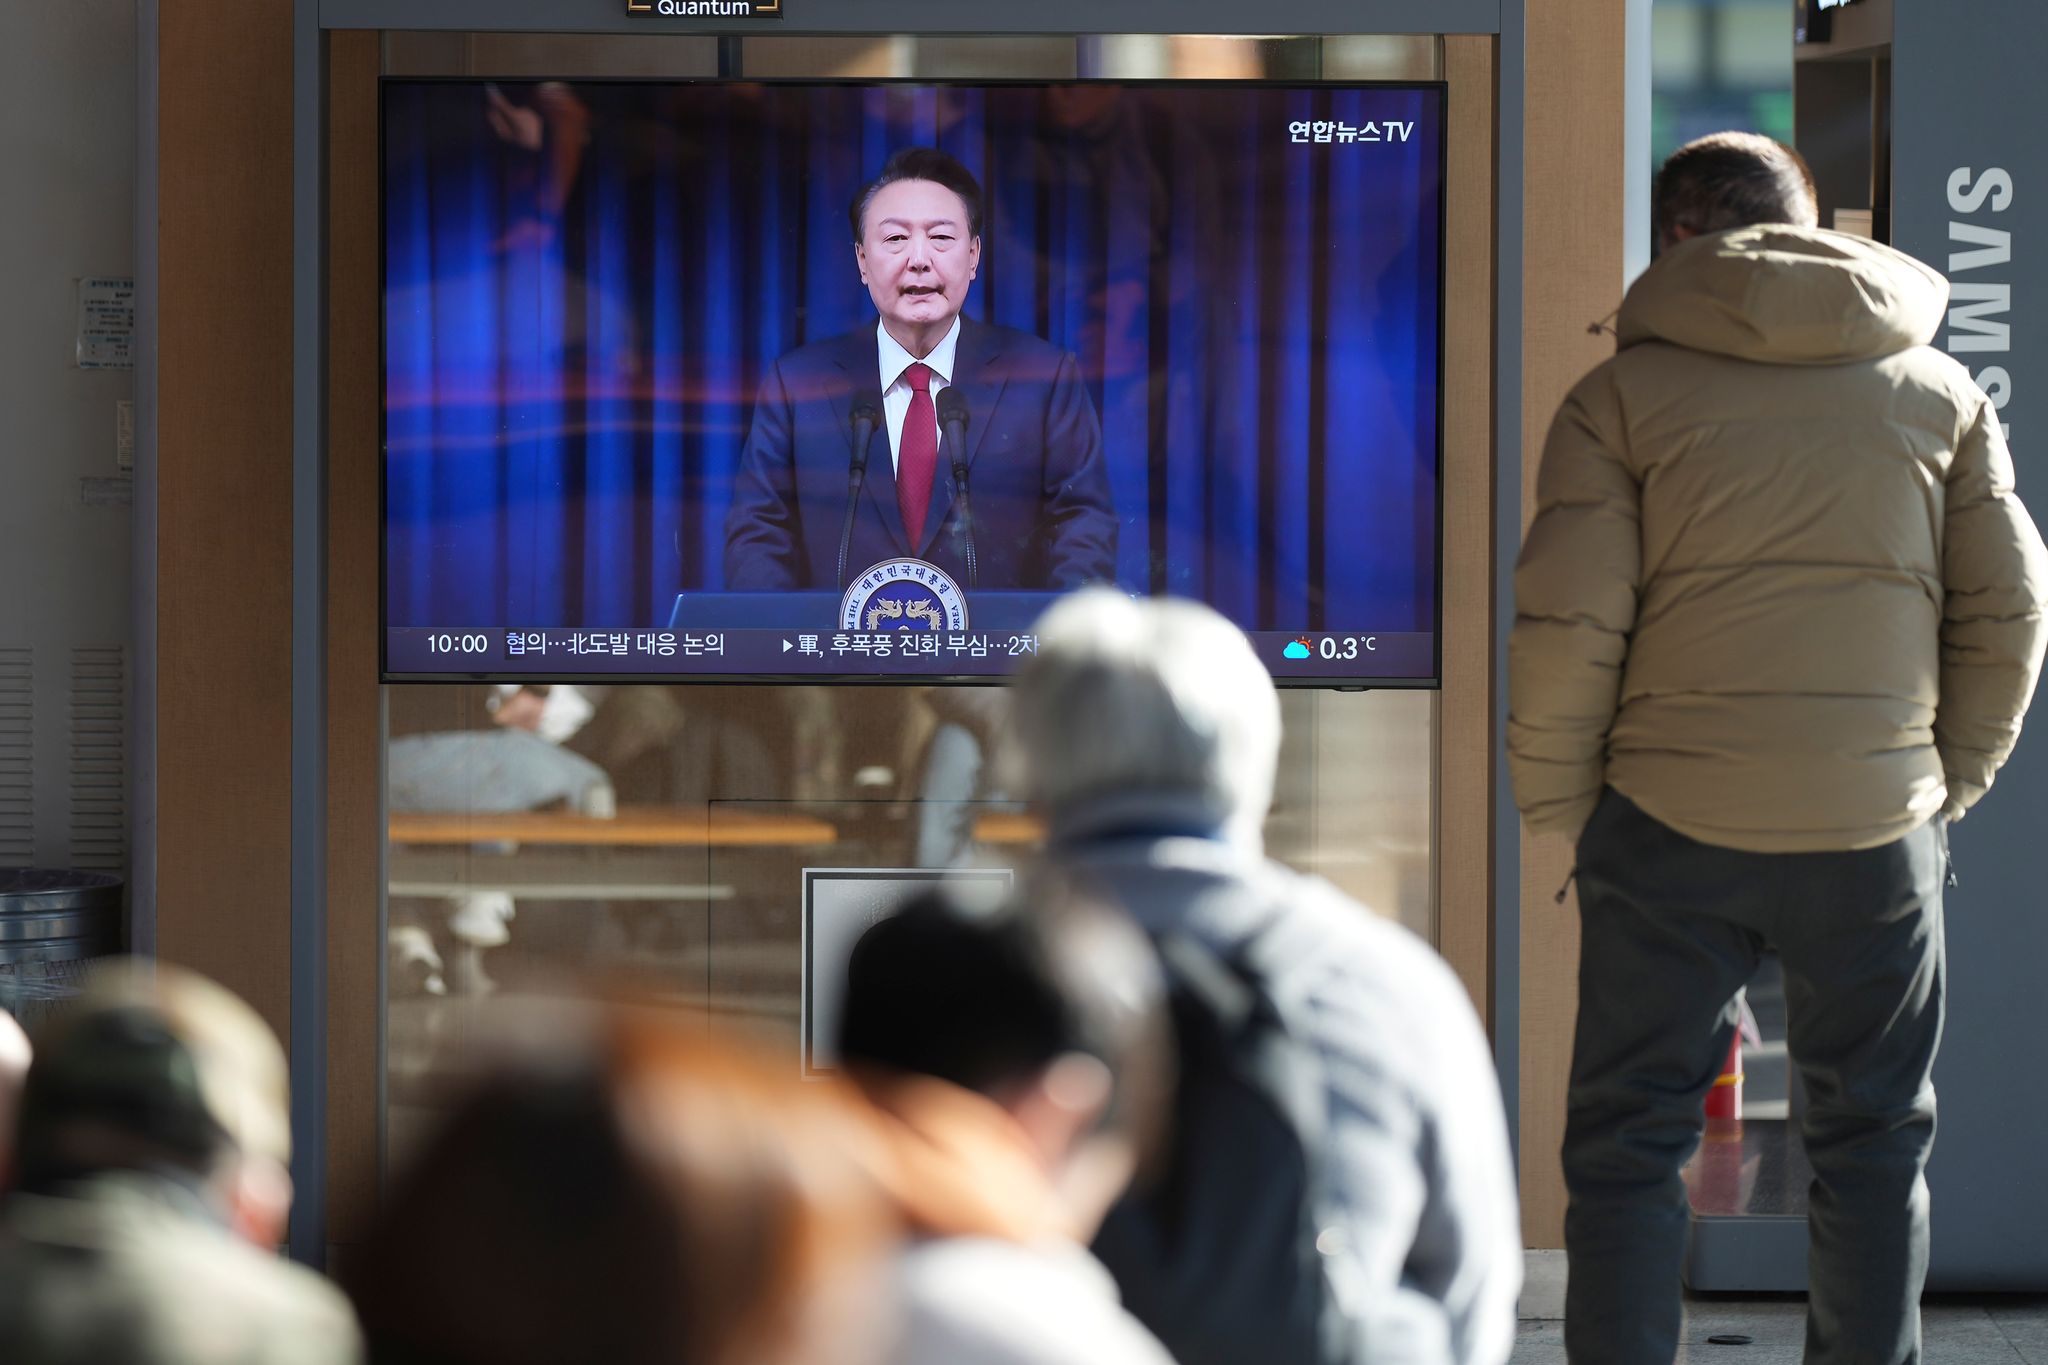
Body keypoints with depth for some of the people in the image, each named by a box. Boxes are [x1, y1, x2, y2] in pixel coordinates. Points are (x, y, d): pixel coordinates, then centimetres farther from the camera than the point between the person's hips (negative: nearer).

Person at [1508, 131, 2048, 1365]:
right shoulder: (1942, 392, 7)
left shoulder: (1625, 396, -2)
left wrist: (1559, 805, 3)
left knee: (1631, 1141, 8)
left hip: (1672, 831, -2)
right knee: (1875, 1145, 13)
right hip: (1878, 835, 2)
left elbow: (1567, 627, -9)